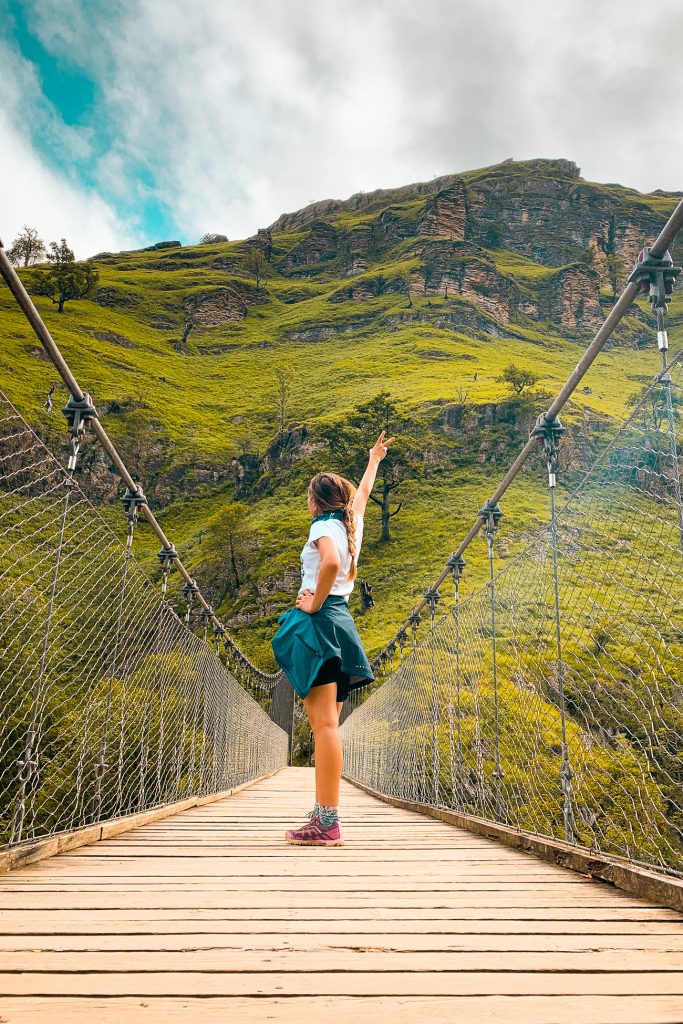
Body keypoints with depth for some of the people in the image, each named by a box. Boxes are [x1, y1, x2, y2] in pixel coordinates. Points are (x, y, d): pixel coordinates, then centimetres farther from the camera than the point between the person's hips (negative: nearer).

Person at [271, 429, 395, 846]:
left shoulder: (325, 526, -5)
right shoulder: (353, 524, 17)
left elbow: (331, 562, -27)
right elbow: (363, 491, 37)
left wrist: (314, 604, -15)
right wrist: (374, 458, 53)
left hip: (318, 623, -8)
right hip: (342, 622, 8)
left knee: (324, 724, -12)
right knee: (327, 725, 7)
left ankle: (327, 823, -13)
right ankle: (323, 817, 9)